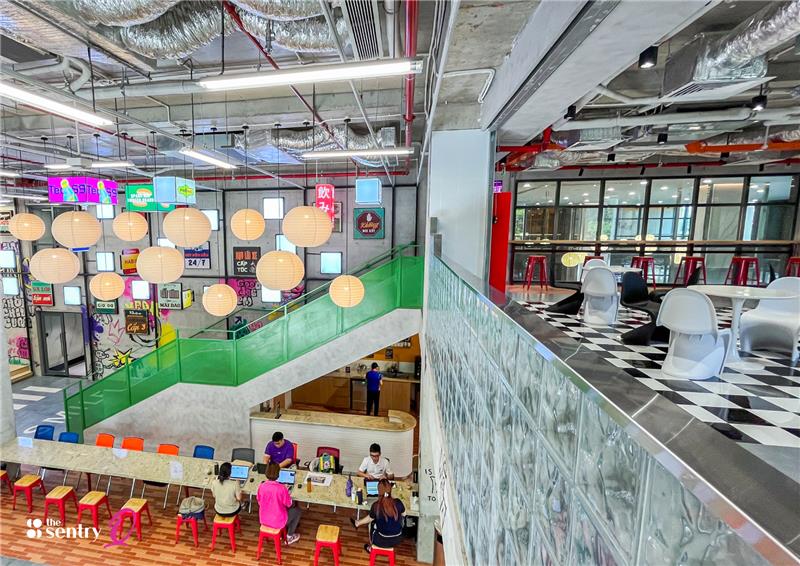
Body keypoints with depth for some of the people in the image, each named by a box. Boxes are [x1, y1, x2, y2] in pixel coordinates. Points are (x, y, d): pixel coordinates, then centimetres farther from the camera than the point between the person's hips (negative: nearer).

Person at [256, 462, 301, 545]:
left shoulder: (261, 486, -18)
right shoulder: (282, 488, -29)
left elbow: (259, 503, 1)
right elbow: (289, 504, -12)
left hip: (263, 520, 5)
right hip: (278, 522, -5)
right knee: (297, 511, 20)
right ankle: (289, 537, 28)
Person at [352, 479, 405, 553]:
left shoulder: (376, 505, -21)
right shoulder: (398, 502, -17)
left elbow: (370, 518, -1)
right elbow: (403, 514, 4)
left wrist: (358, 523, 19)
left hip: (383, 541, -2)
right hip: (397, 539, 2)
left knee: (372, 523, 26)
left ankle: (371, 548, 42)